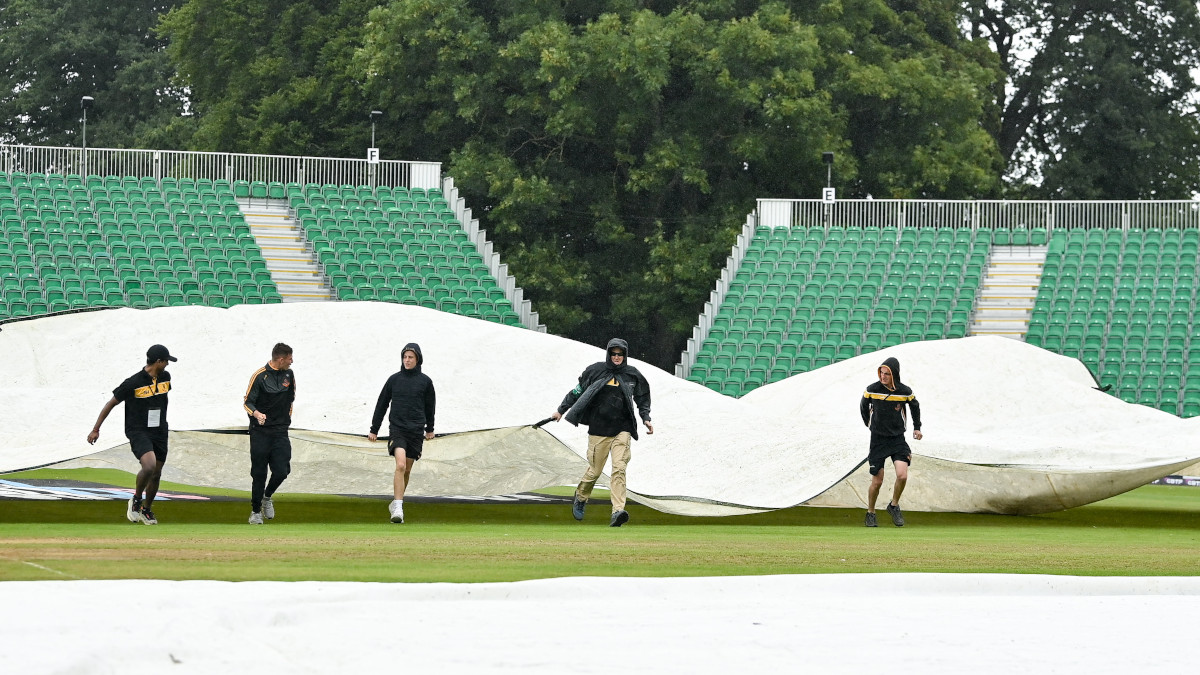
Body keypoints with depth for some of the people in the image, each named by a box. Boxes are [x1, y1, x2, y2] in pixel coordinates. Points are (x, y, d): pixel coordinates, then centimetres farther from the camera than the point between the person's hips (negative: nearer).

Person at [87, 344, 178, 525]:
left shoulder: (165, 377, 5)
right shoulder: (133, 383, -14)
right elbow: (111, 403, -5)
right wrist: (96, 430, -3)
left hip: (159, 433, 6)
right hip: (138, 432, -6)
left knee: (156, 475, 9)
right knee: (149, 465, -28)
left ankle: (146, 510, 30)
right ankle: (136, 500, -5)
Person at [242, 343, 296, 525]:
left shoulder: (289, 374, 7)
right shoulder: (260, 376, -9)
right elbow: (247, 402, -7)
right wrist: (256, 414, -26)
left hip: (280, 432, 4)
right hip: (260, 432, -4)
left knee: (282, 471, -7)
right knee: (259, 473, -1)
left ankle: (268, 496, 22)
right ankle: (255, 511, 13)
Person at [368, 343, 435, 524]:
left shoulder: (425, 381, 4)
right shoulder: (394, 379, 4)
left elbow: (430, 406, 17)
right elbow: (382, 404, 11)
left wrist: (429, 429, 26)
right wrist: (374, 429, 12)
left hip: (416, 431, 2)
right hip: (397, 429, -2)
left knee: (407, 470, 8)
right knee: (400, 465, -19)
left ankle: (396, 502, 26)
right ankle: (398, 508, -24)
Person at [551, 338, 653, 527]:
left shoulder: (633, 375, 8)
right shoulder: (595, 371, 3)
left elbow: (642, 399, 20)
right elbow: (578, 391, 12)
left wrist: (646, 419, 6)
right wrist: (561, 410, 14)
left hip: (622, 430, 1)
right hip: (598, 429, -1)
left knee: (619, 468, -15)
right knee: (595, 470, 3)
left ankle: (618, 511, -22)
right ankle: (581, 497, 33)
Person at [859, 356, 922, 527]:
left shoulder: (905, 391, -6)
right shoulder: (872, 390, -8)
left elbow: (915, 406, 16)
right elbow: (863, 406, 13)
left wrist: (917, 427, 19)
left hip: (898, 439, 1)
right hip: (878, 440, 0)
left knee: (902, 476, -17)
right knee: (877, 481, 0)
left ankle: (894, 506, 8)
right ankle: (870, 513, 20)